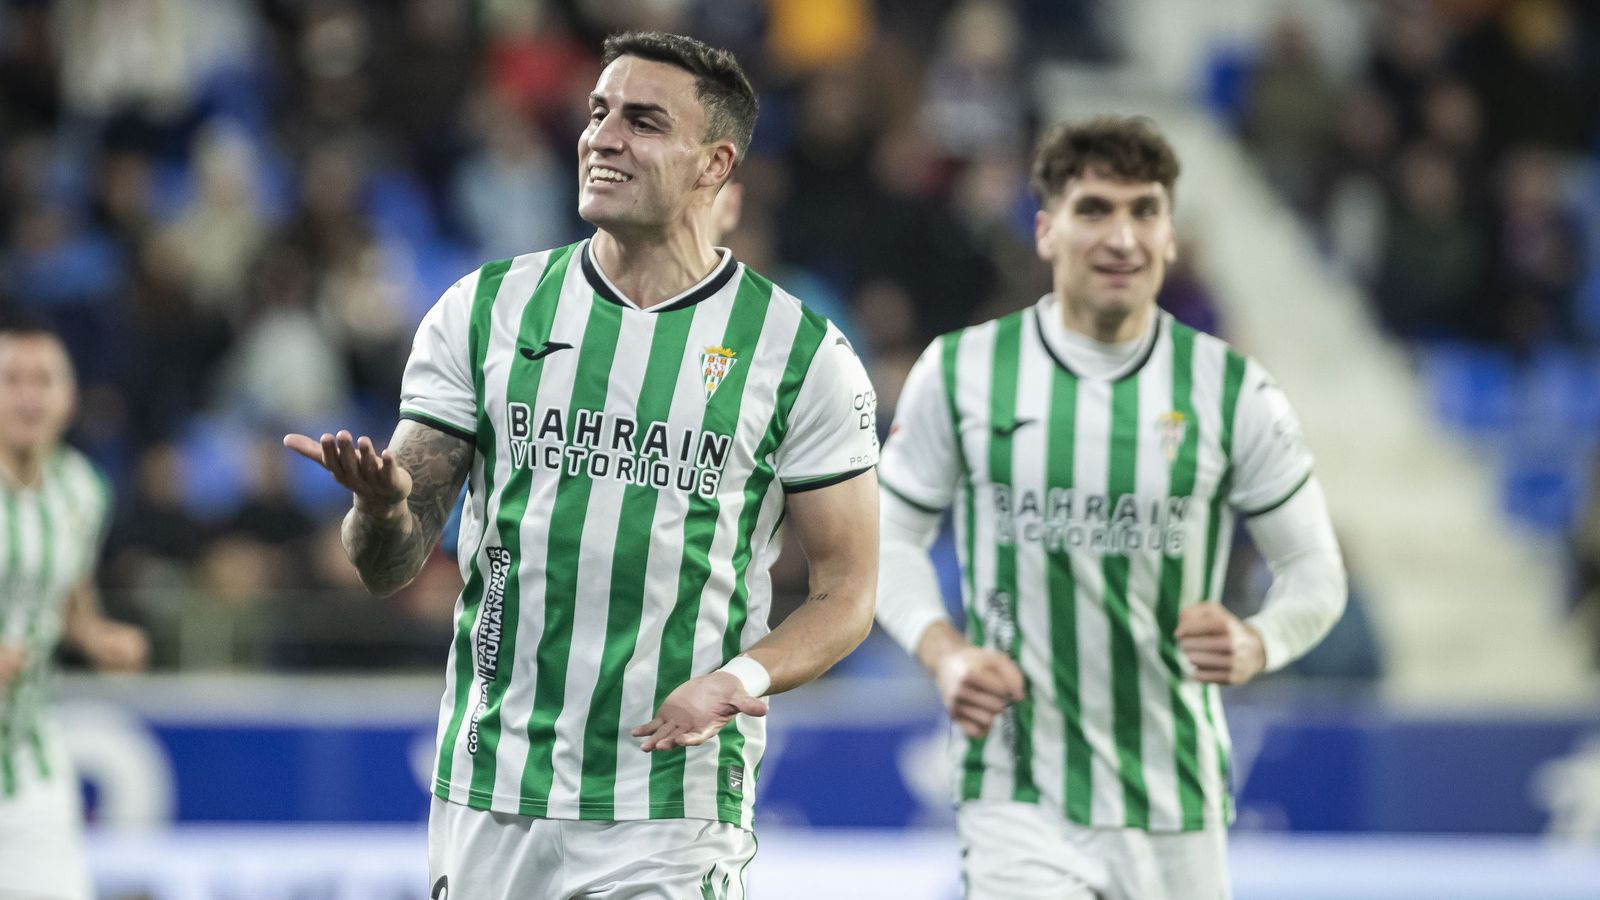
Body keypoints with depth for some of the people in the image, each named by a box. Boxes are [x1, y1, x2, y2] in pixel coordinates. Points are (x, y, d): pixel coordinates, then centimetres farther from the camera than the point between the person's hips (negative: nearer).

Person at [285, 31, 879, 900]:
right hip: (487, 802, 2)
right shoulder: (484, 309, 6)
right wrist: (384, 507, -19)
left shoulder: (804, 355, 0)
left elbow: (845, 592, 4)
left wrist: (741, 678, -16)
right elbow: (390, 566, 6)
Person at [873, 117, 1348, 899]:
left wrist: (1256, 646, -14)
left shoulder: (1232, 392, 0)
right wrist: (943, 653, -8)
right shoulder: (960, 373, 0)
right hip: (1019, 799, -2)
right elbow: (890, 536, 10)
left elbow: (1313, 569, 7)